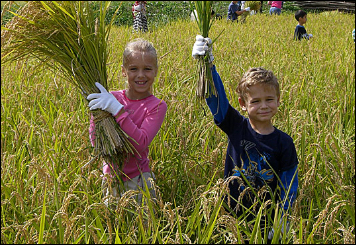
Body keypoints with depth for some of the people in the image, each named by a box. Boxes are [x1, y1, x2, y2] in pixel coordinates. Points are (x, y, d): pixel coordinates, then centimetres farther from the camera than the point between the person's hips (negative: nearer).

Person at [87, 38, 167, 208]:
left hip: (138, 180, -3)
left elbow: (140, 144, -25)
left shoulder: (157, 106, -9)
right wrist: (97, 111, -19)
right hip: (111, 177, 3)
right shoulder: (112, 98, 0)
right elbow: (96, 142, -5)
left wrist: (117, 109, -29)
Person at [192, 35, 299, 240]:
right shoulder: (236, 128, -7)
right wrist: (208, 65, -30)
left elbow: (290, 184, -4)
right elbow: (216, 97, -16)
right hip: (231, 216, 1)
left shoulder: (284, 143, -8)